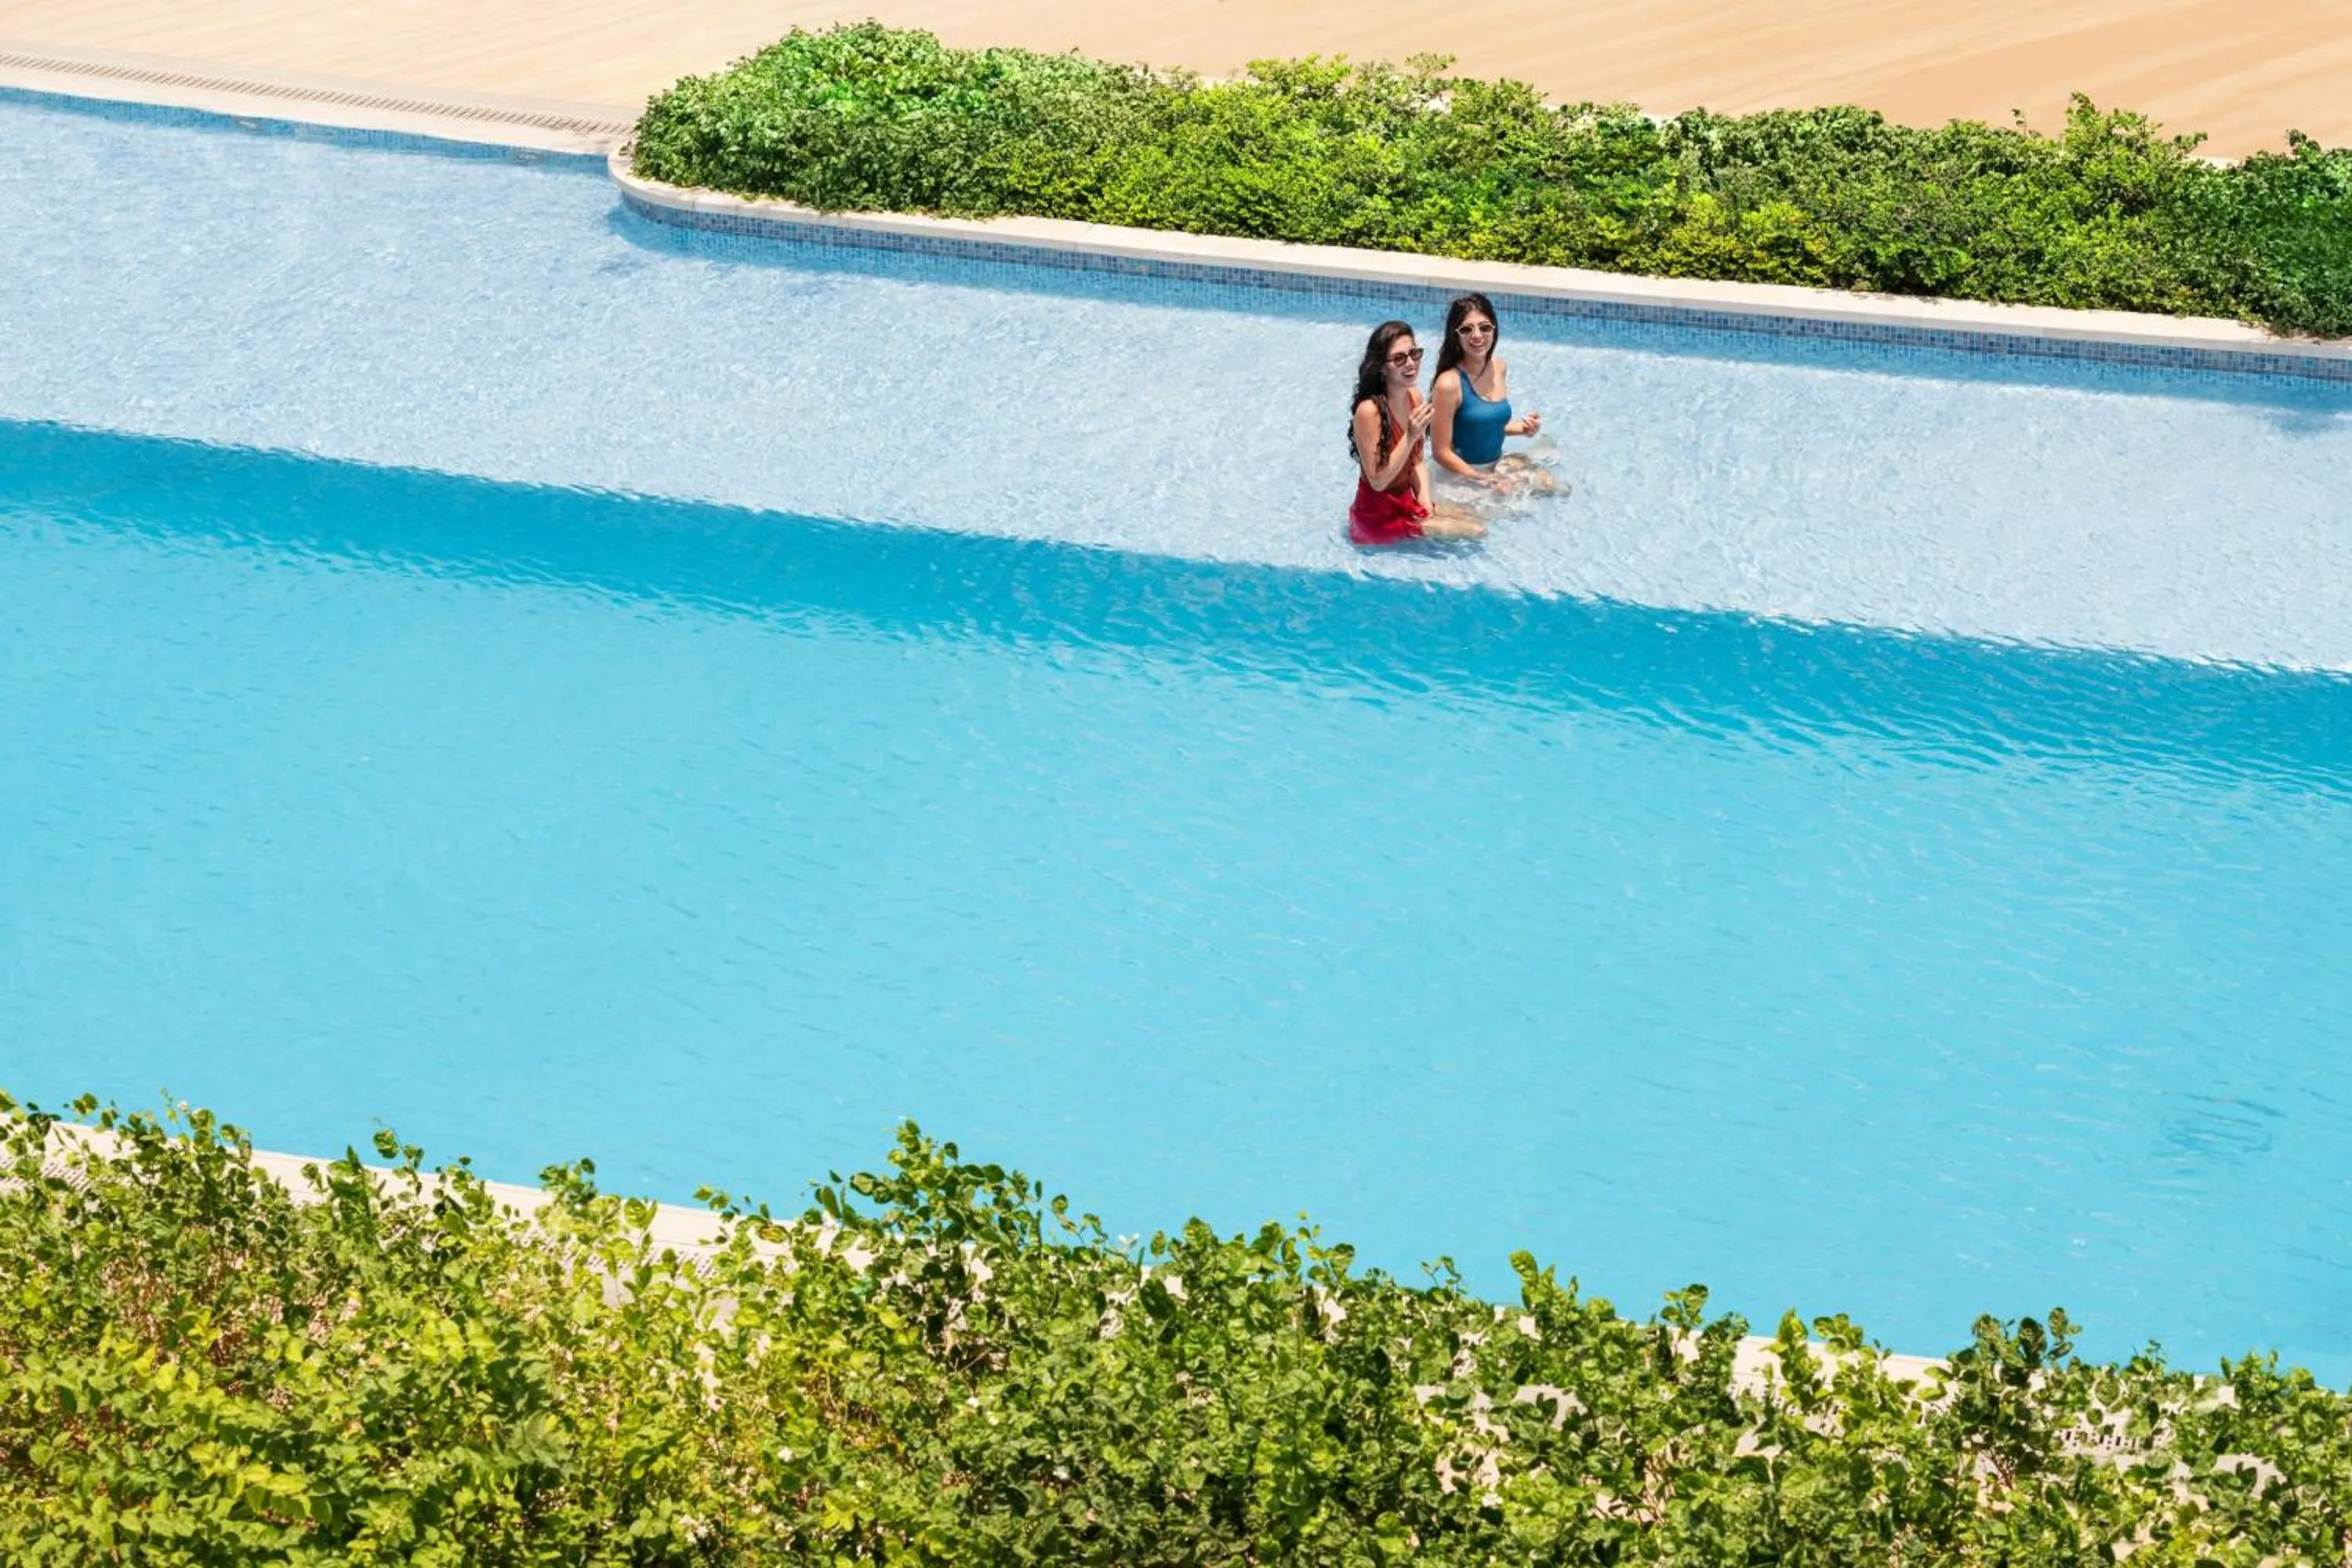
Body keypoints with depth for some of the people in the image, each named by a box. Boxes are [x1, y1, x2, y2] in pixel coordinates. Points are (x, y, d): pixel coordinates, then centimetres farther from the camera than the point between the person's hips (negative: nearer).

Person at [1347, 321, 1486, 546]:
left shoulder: (1415, 398, -1)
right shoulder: (1369, 411, -26)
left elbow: (1417, 462, 9)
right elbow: (1378, 481, -24)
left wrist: (1425, 504, -4)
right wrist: (1410, 437, -31)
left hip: (1406, 504, 8)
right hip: (1378, 517, -8)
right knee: (1476, 532, -8)